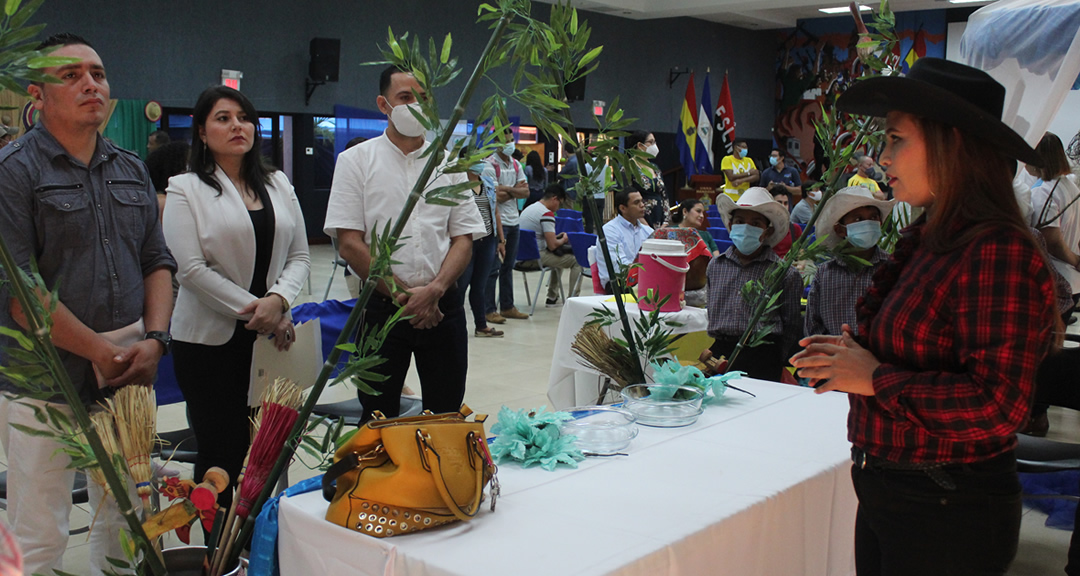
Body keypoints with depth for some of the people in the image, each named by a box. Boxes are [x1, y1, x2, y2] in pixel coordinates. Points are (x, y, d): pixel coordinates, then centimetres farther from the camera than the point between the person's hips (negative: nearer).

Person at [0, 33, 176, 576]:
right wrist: (100, 351, -13)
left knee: (124, 519, 14)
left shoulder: (132, 171, 13)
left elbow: (157, 263, 13)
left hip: (128, 375, 6)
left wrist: (154, 340, -3)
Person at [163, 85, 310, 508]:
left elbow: (299, 256, 10)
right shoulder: (185, 189, -1)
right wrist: (254, 312, -13)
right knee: (222, 455, 2)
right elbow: (191, 269, -10)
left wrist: (277, 300, -10)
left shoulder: (278, 184, 13)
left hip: (271, 335, 4)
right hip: (210, 339, -4)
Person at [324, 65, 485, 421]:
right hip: (382, 307, -2)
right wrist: (402, 295, -11)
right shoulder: (356, 161, 1)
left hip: (443, 307, 2)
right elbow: (349, 244, -6)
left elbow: (464, 238, 5)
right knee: (379, 420, 6)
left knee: (446, 417, 9)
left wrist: (435, 290, -12)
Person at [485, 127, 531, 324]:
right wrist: (516, 189, -4)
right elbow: (497, 196, -17)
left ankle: (507, 306, 20)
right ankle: (488, 310, 0)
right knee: (493, 268, -5)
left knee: (508, 266, 13)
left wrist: (506, 189, -10)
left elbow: (526, 192, 5)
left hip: (514, 221, 7)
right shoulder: (490, 164, -10)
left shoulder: (516, 164, 13)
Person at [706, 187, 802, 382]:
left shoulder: (784, 272, 3)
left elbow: (792, 326, 5)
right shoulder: (715, 265, 14)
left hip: (762, 355, -2)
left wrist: (776, 359, -1)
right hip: (719, 352, 3)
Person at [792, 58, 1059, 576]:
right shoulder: (928, 238, 7)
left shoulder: (996, 250, -19)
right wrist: (852, 357, 0)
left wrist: (876, 378, -19)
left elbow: (997, 405, -26)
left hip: (947, 513, -8)